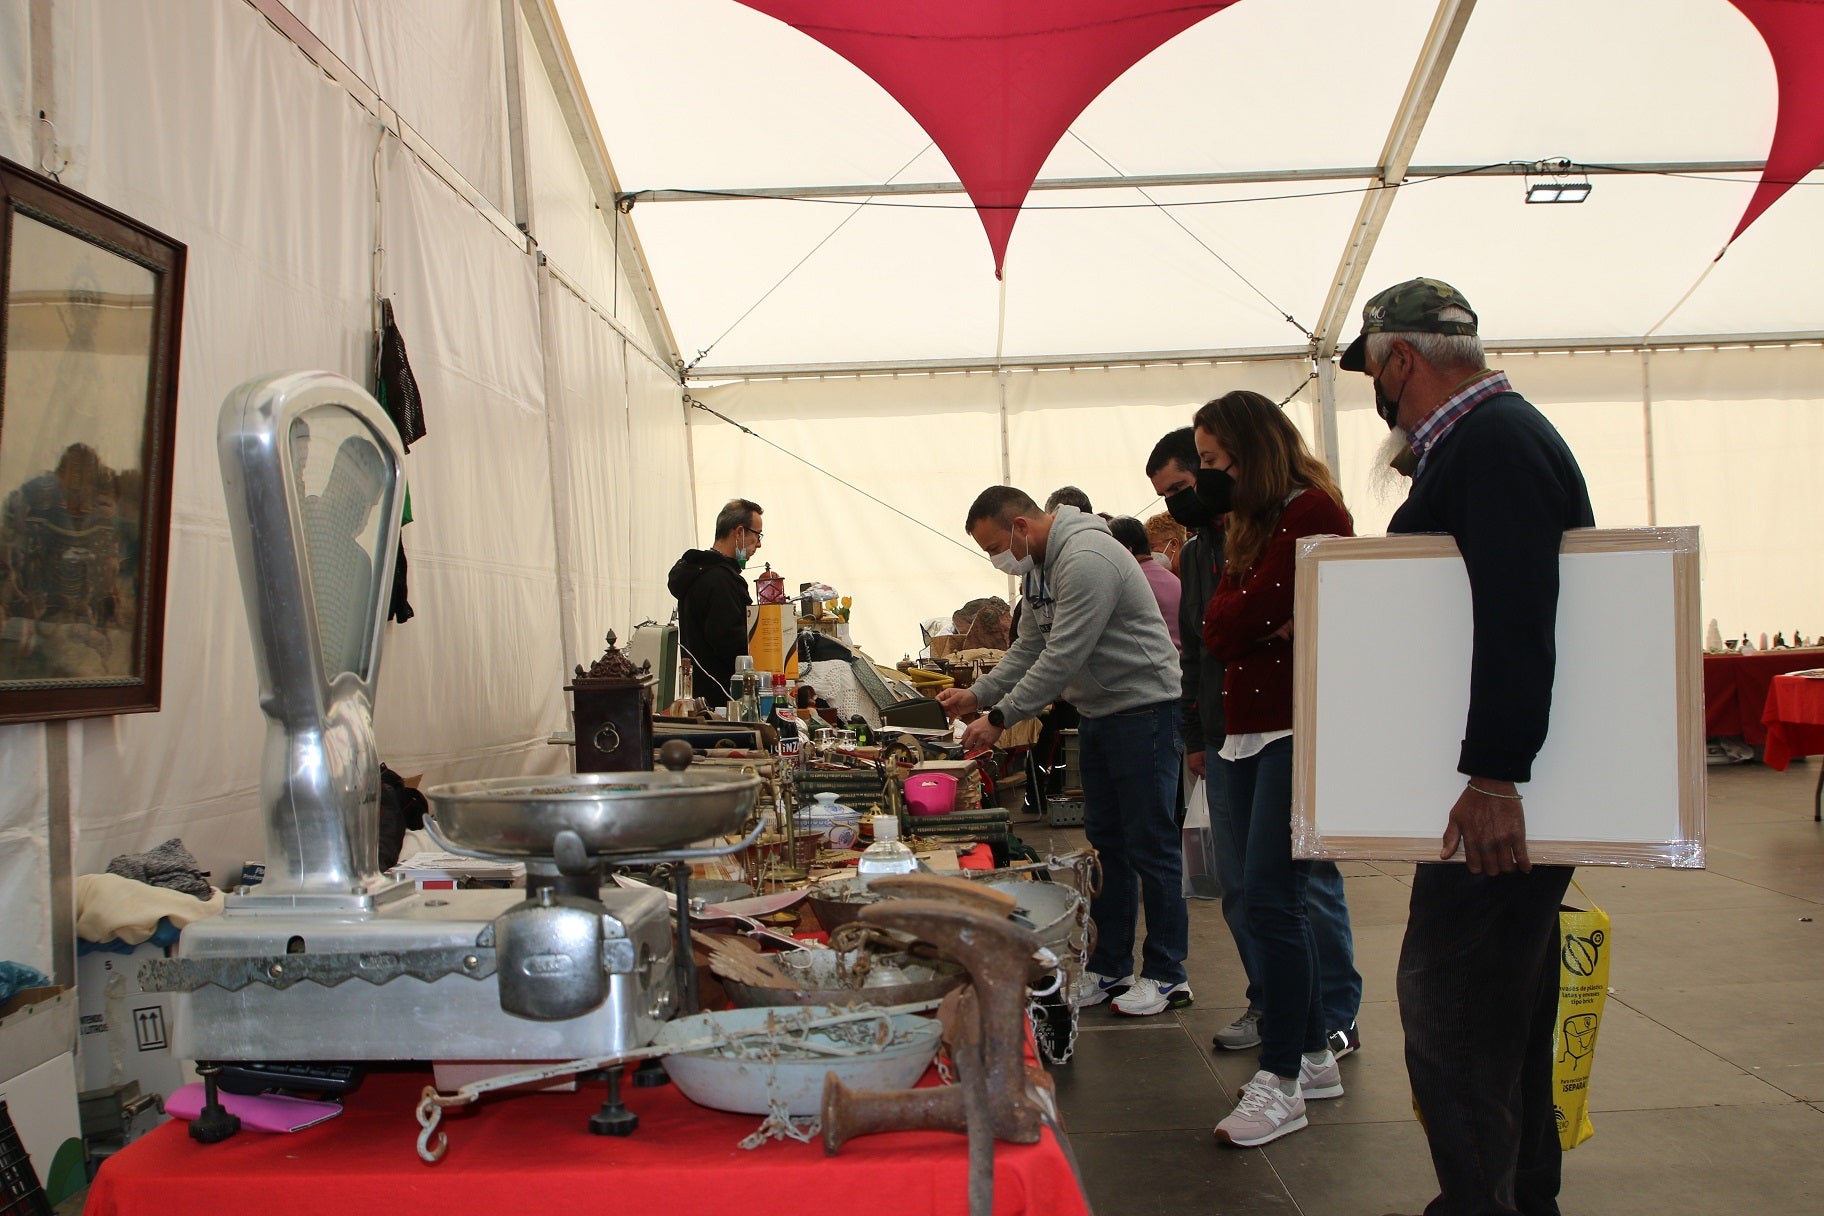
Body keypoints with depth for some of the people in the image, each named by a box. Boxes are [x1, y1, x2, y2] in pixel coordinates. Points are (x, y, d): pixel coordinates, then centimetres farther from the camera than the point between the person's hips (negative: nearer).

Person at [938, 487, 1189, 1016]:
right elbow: (1029, 646, 15)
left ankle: (1167, 975, 9)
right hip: (1099, 713, 10)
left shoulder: (1085, 560, -23)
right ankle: (1110, 968, 21)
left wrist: (999, 719, -21)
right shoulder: (1043, 566, 10)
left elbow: (1061, 659, -26)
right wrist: (976, 694, 3)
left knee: (1150, 845, -2)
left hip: (1143, 709, -10)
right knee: (1106, 843, 12)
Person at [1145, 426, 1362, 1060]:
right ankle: (1270, 1003, 23)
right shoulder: (1196, 552, 16)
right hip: (1226, 742, 7)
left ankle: (1337, 1017, 13)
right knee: (1240, 887, 9)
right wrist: (1194, 735, 19)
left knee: (1309, 880, 1)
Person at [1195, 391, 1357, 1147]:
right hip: (1247, 729, 9)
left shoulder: (1309, 511, -9)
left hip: (1297, 729, -9)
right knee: (1276, 900, 12)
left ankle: (1282, 1083, -2)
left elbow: (1246, 615, -17)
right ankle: (1313, 1055, 24)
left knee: (1270, 899, -10)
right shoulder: (1252, 521, 17)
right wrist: (1263, 626, -8)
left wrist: (1247, 623, 2)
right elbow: (1217, 631, 7)